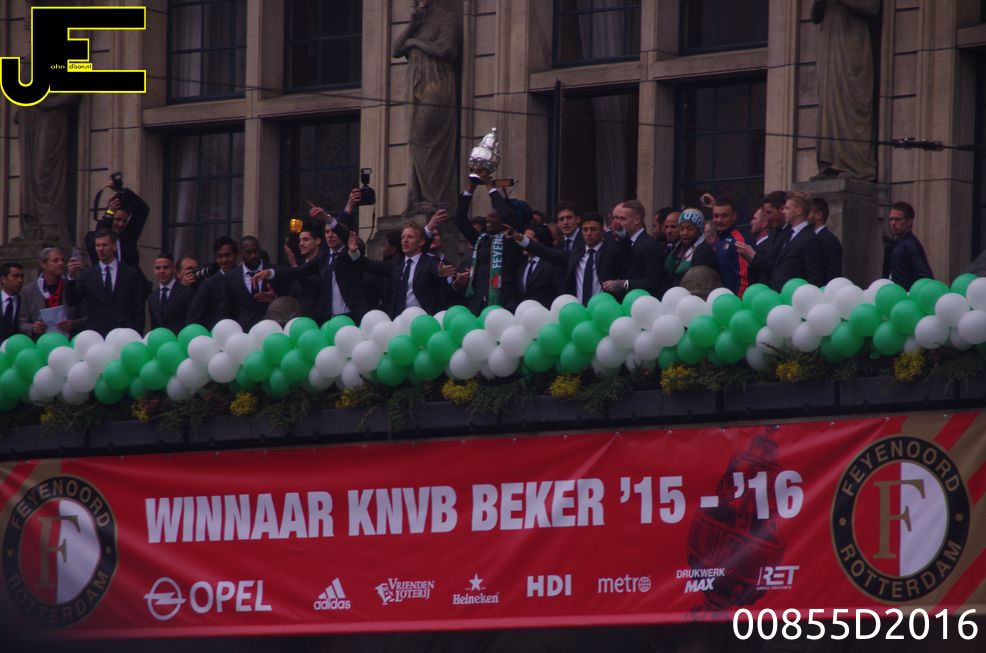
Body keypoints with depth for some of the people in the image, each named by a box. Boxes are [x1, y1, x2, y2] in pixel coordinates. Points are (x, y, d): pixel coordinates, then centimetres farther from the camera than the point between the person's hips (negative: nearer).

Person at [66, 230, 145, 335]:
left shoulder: (132, 274, 7)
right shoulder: (87, 275, 9)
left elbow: (139, 310, 7)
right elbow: (72, 302, 0)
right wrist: (71, 277, -15)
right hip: (95, 334, 1)